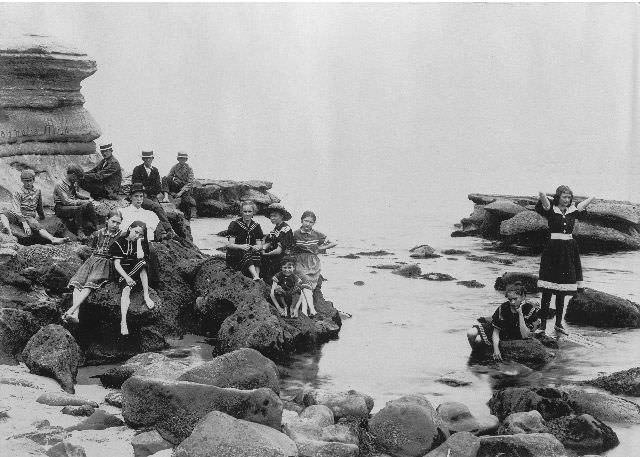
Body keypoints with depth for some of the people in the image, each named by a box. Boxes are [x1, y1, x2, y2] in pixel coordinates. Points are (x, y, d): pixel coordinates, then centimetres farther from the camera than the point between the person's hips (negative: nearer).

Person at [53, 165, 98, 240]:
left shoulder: (73, 183, 7)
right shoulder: (60, 185, -19)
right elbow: (66, 201, -25)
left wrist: (87, 198, 5)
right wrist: (83, 202, -26)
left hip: (72, 205, 8)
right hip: (60, 208, -8)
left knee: (88, 204, -13)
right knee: (78, 208, -34)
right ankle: (79, 231, -25)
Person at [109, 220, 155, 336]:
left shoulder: (141, 242, 6)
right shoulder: (119, 243, -2)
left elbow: (140, 256, -11)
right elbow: (116, 264, -8)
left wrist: (139, 240, -8)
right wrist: (127, 277, -21)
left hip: (137, 273, 2)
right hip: (123, 273, -2)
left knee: (143, 264, -30)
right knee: (126, 289, -30)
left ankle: (146, 296, -27)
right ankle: (123, 322, -43)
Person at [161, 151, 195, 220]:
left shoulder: (189, 169, -3)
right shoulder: (175, 167, 6)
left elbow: (190, 183, -9)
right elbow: (168, 176, 2)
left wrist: (181, 192, -18)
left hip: (185, 189, -3)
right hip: (176, 186, 3)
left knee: (186, 201, -26)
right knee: (165, 178, -18)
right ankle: (166, 197, -32)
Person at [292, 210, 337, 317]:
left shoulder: (317, 235, 3)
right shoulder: (296, 234, -1)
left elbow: (333, 243, 10)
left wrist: (321, 248, 6)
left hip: (313, 263, 2)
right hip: (300, 263, -2)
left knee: (310, 286, -9)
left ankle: (304, 310, -16)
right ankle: (312, 309, -29)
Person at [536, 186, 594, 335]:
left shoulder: (572, 211, 9)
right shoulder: (551, 210, -4)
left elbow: (590, 199, 6)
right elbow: (542, 195, -20)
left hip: (569, 251, 4)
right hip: (553, 249, -4)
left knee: (562, 291, 10)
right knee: (547, 290, -5)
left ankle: (558, 323, 19)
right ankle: (543, 324, -1)